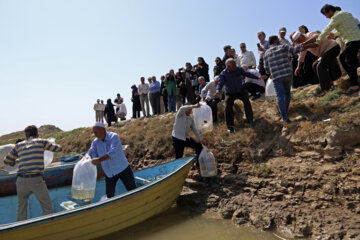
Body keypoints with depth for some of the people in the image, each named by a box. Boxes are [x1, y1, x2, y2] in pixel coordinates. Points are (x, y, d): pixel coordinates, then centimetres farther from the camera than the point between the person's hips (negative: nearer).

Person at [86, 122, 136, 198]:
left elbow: (113, 152, -33)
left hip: (122, 169, -4)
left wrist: (99, 160, -42)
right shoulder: (95, 142, -3)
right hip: (109, 172, 4)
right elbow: (91, 154, -11)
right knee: (109, 195, 9)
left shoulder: (114, 137, -19)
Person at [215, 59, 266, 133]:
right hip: (230, 93, -2)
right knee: (228, 107, -19)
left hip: (241, 90, 2)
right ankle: (230, 126, -6)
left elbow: (247, 74, 0)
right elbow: (220, 83, -28)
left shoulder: (239, 69, -6)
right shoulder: (223, 74, -17)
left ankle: (250, 120, -4)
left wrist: (258, 77, -5)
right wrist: (218, 91, -48)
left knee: (246, 101, -21)